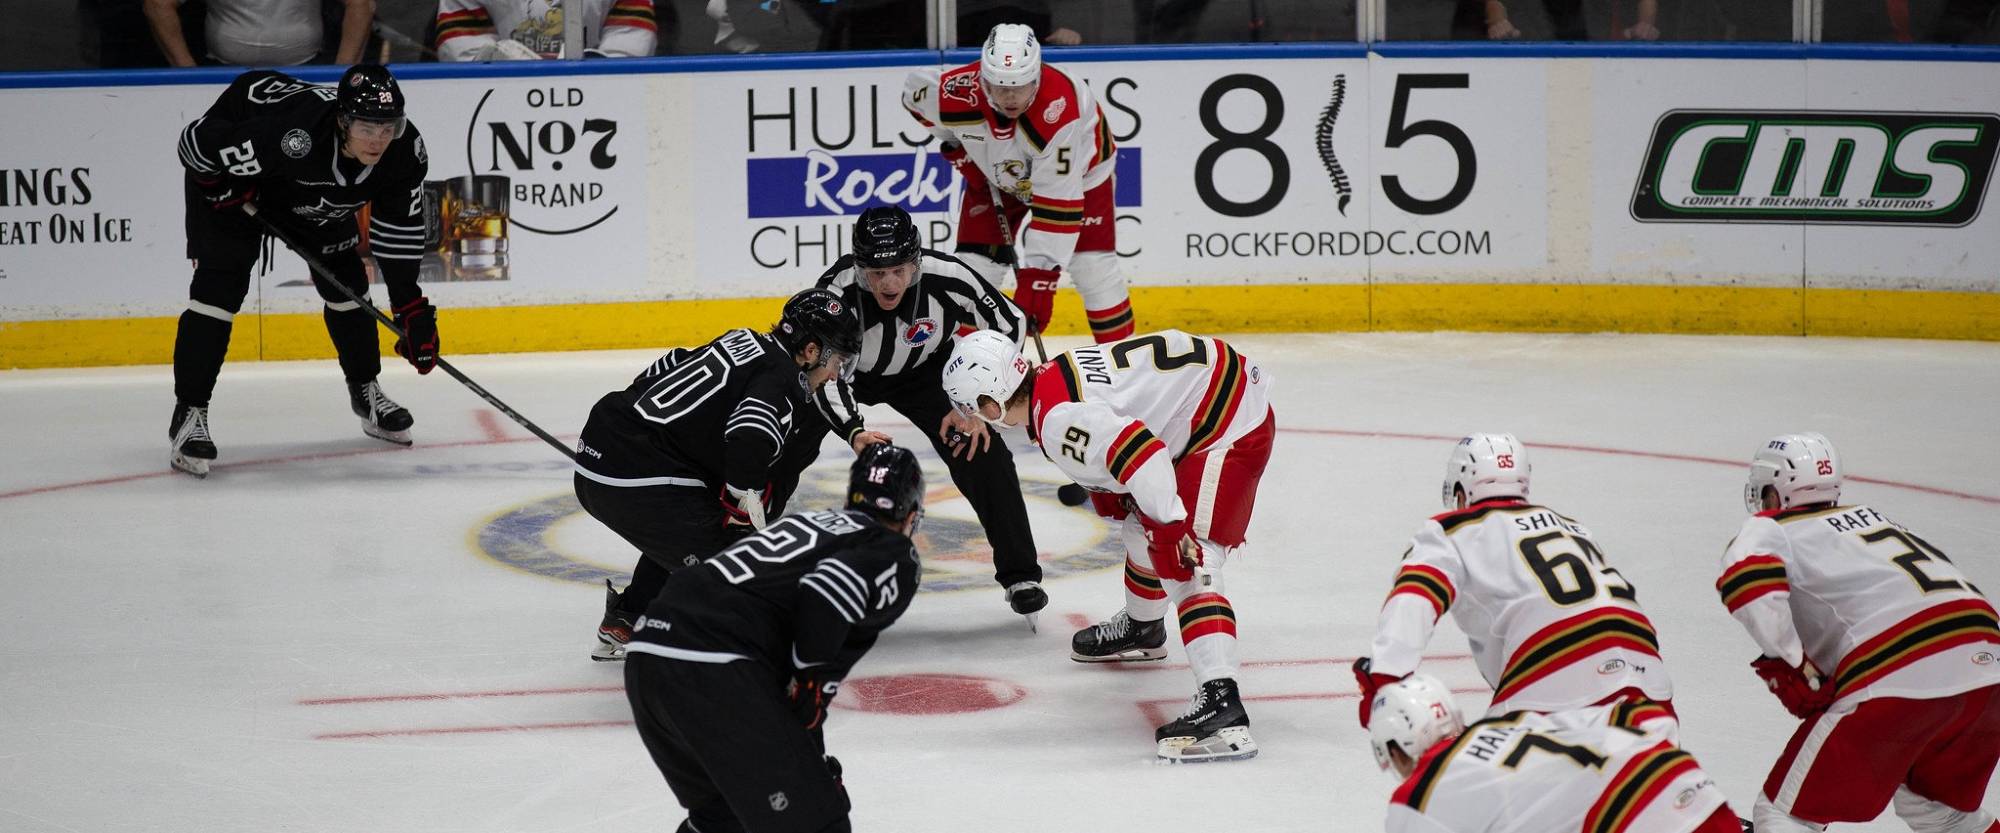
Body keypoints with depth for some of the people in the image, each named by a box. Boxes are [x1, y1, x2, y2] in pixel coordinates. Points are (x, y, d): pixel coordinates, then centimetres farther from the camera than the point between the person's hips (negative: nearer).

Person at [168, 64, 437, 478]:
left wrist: (413, 309, -16)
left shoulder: (405, 152, -26)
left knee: (346, 283, 6)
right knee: (220, 286, -17)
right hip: (230, 181, -6)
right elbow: (198, 141, -35)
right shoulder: (292, 131, -45)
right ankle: (189, 414, -11)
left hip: (313, 201, 6)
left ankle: (366, 393, 28)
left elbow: (400, 230, -13)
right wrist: (225, 190, -22)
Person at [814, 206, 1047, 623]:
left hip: (925, 371, 1)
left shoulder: (947, 278, -32)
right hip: (843, 373, -1)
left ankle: (1019, 575, -3)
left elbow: (1008, 326, -15)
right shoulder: (835, 293, -38)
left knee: (983, 454, -15)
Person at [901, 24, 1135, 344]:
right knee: (974, 265, -7)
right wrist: (957, 145, -8)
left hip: (1077, 166, -3)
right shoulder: (957, 93, -34)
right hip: (996, 175, 3)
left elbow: (1058, 202, -42)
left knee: (1095, 268, -9)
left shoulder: (1058, 110, -43)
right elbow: (915, 91, -7)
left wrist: (1039, 275, -43)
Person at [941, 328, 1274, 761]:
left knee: (1186, 566, -19)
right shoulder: (1055, 374, 7)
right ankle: (1142, 629, 53)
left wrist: (1170, 527, -30)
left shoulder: (1057, 418, -24)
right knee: (1141, 522, 29)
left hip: (1232, 428, -11)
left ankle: (1221, 702, -32)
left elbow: (1139, 450, -34)